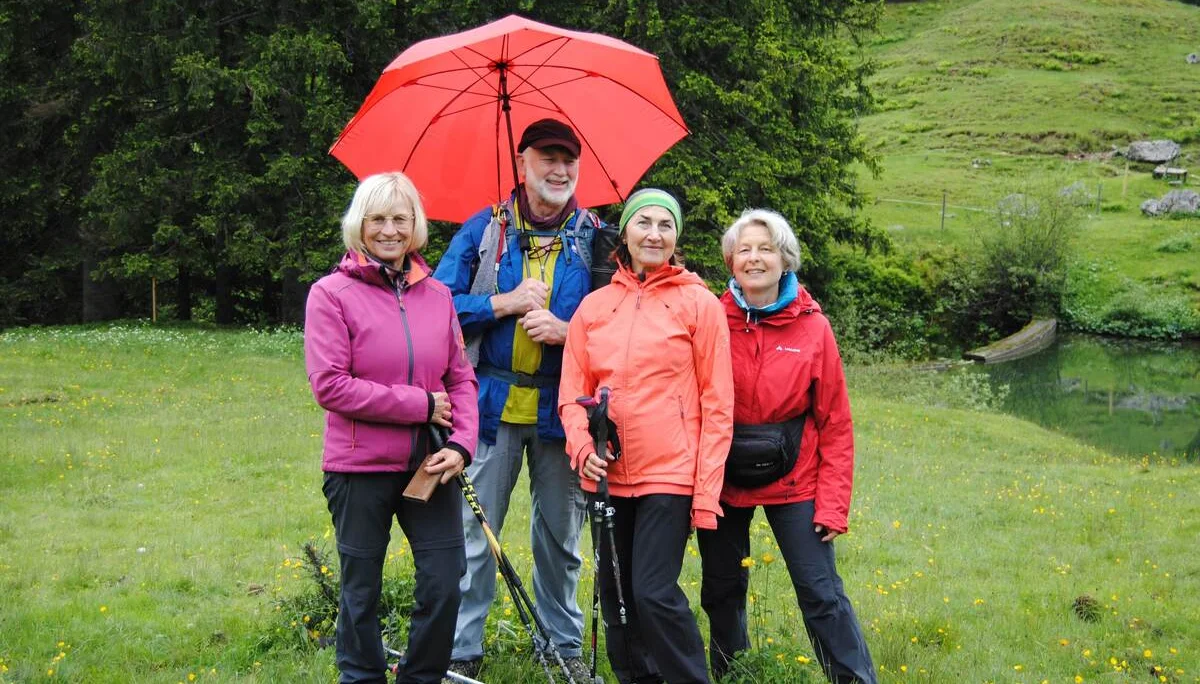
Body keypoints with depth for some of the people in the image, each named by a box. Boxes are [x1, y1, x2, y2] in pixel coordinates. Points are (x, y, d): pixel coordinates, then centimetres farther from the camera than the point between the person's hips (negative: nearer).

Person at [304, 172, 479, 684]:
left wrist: (461, 444, -10)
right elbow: (329, 385, -15)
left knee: (445, 582, 3)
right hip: (360, 469, -3)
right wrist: (420, 405, -14)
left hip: (431, 467, 3)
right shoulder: (332, 293, -7)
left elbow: (461, 378, 7)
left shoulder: (437, 295, 6)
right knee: (362, 590, 9)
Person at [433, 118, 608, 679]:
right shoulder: (485, 230, 3)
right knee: (474, 533, 2)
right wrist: (505, 303, -11)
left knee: (560, 536, 12)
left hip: (562, 409, 1)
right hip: (492, 402, 0)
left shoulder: (594, 239, 4)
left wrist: (566, 332, -14)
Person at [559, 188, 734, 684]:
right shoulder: (593, 306, 8)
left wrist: (707, 492, -9)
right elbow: (571, 392, 11)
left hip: (670, 475, -4)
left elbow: (717, 404, -4)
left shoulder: (699, 303, -2)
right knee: (616, 597, 9)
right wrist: (583, 448, -8)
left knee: (654, 593, -11)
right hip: (608, 476, 4)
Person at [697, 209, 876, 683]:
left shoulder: (812, 328, -4)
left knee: (821, 592, -4)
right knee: (722, 590, 13)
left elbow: (835, 424, -2)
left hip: (793, 482, -1)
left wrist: (833, 505, -7)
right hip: (722, 479, 2)